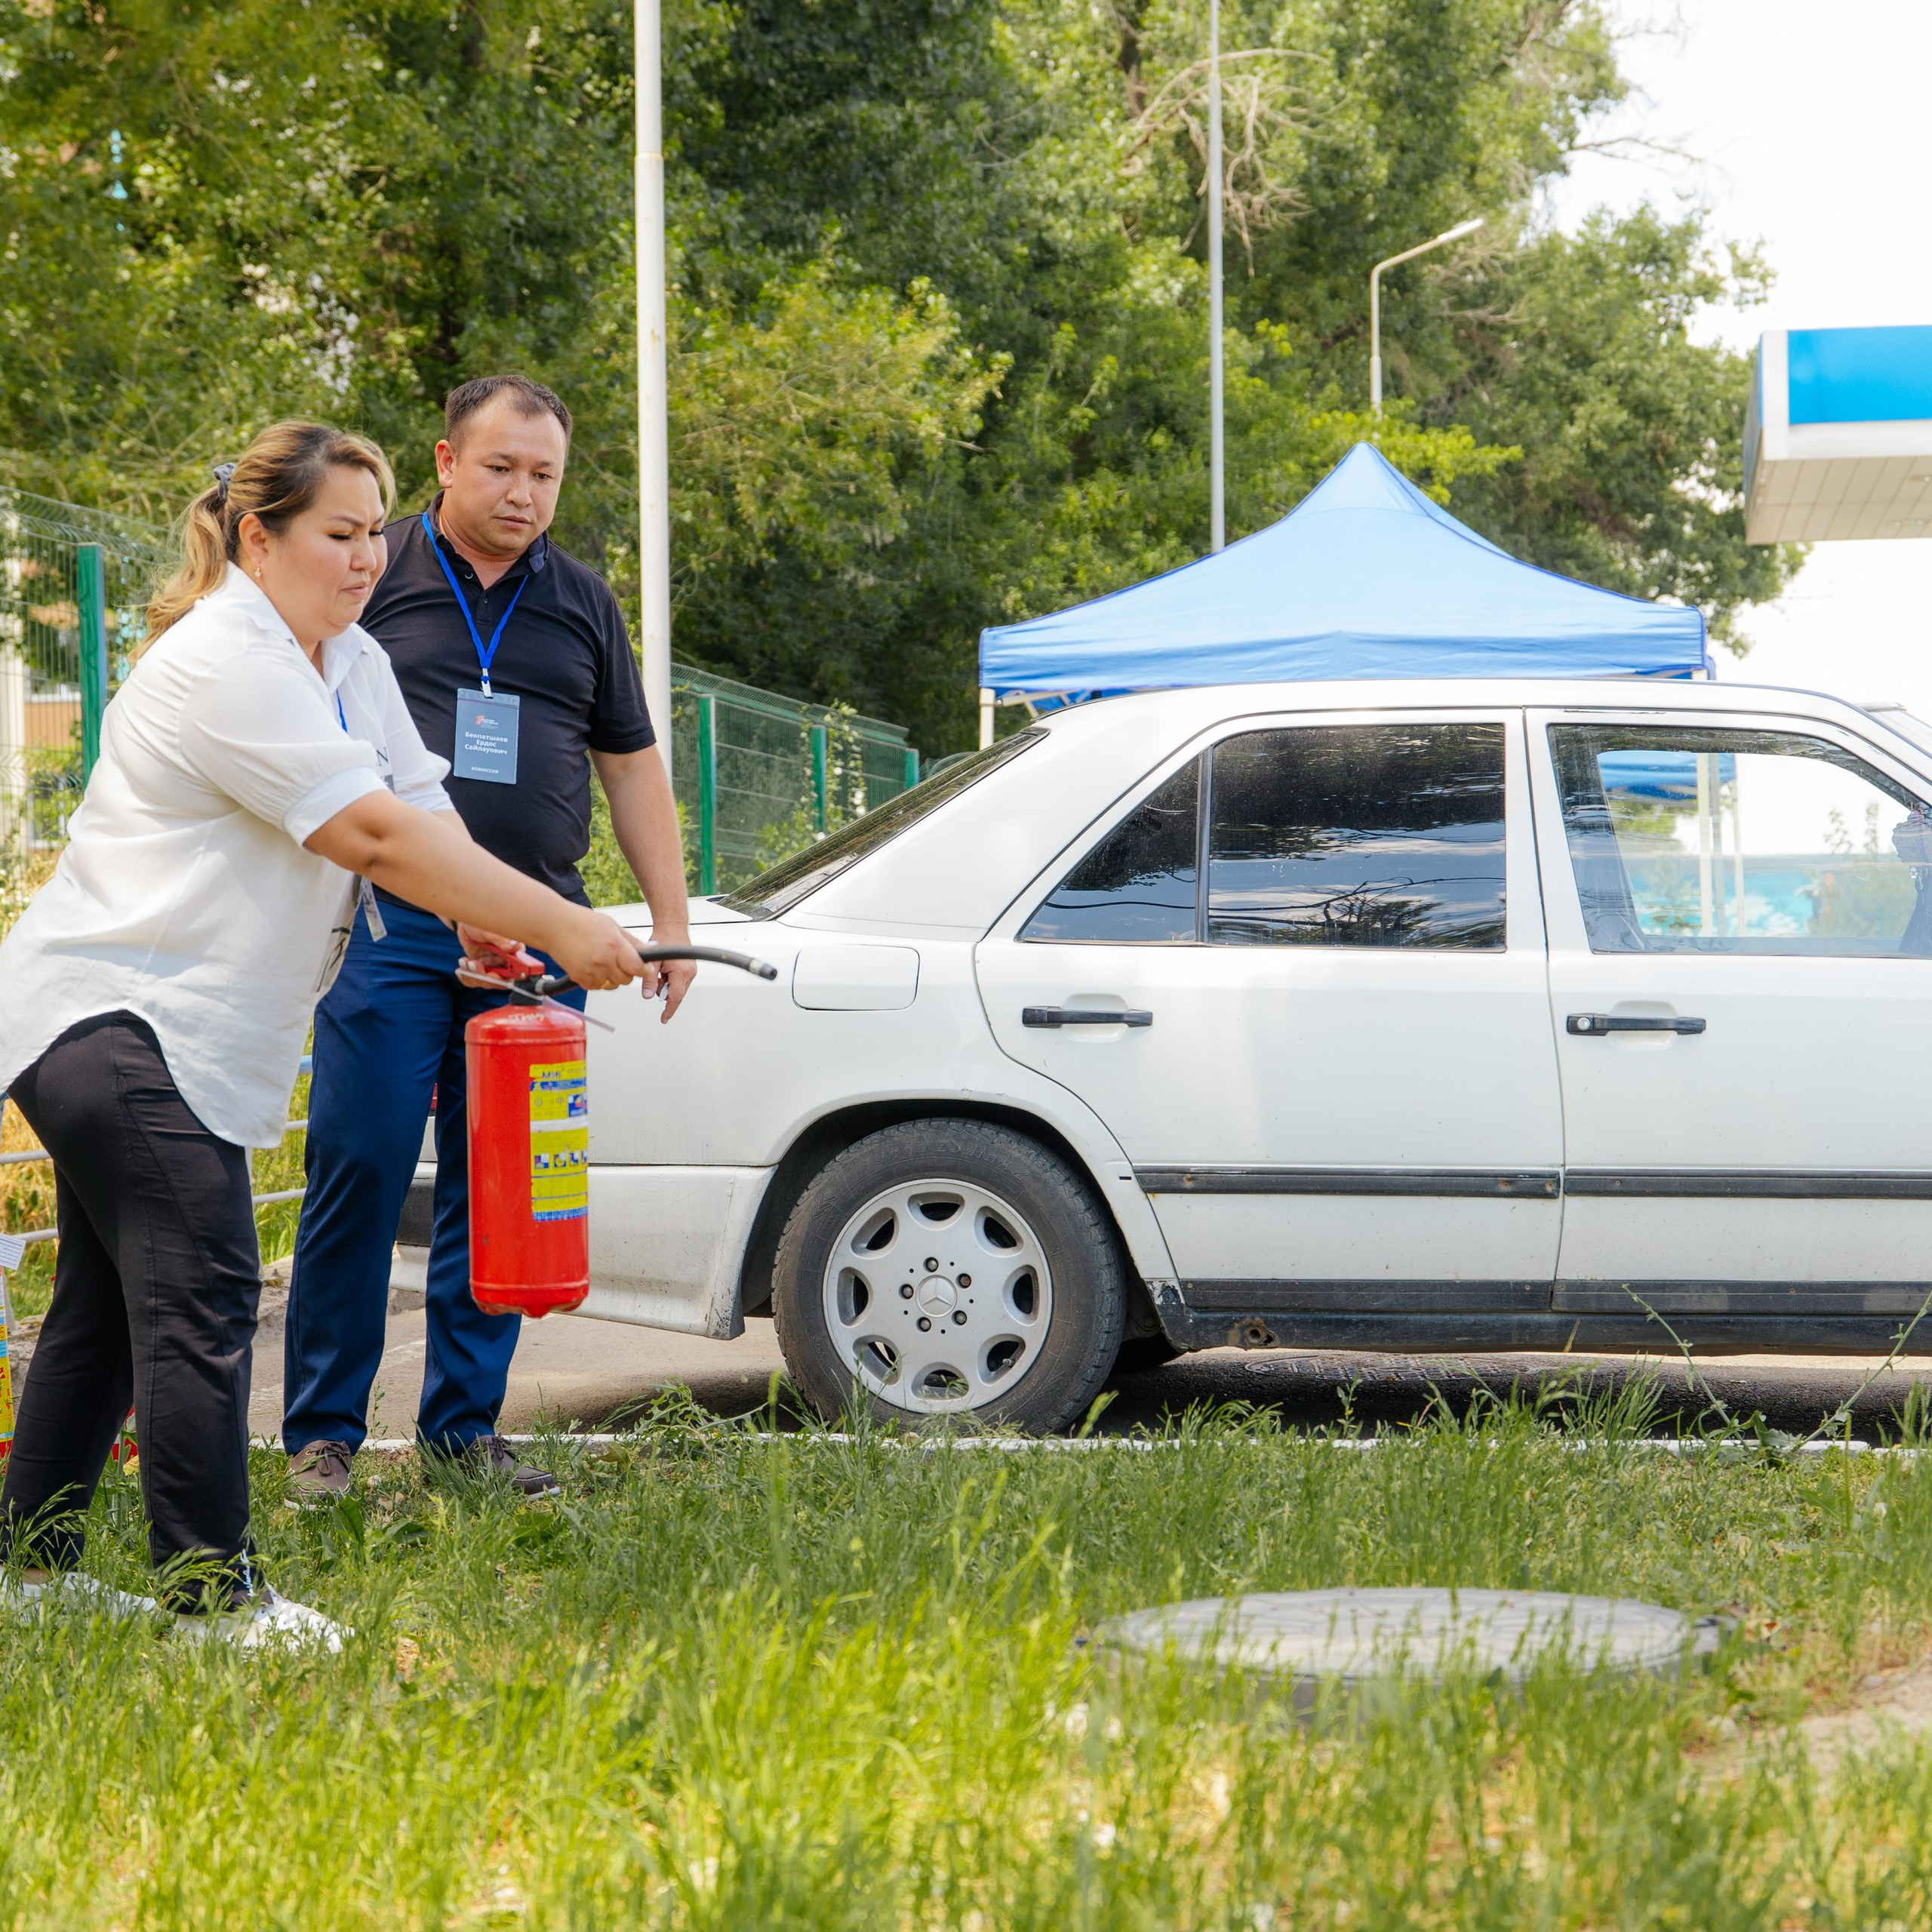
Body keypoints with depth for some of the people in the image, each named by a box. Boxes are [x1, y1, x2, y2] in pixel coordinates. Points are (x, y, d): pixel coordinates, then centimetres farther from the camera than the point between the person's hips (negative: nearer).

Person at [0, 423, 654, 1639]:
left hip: (167, 1037, 11)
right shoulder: (223, 665, -19)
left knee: (111, 1307, 15)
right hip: (116, 1023, -10)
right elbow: (374, 835, -24)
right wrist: (560, 930, -23)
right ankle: (214, 1597, -15)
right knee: (202, 1299, -16)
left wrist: (486, 931, -16)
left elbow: (421, 806, 5)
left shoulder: (354, 664, 13)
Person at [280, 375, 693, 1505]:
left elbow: (632, 764, 20)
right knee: (360, 1169, -6)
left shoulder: (584, 603, 16)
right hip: (391, 928, -3)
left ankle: (467, 1425, 13)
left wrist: (671, 914, 15)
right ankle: (323, 1433, 2)